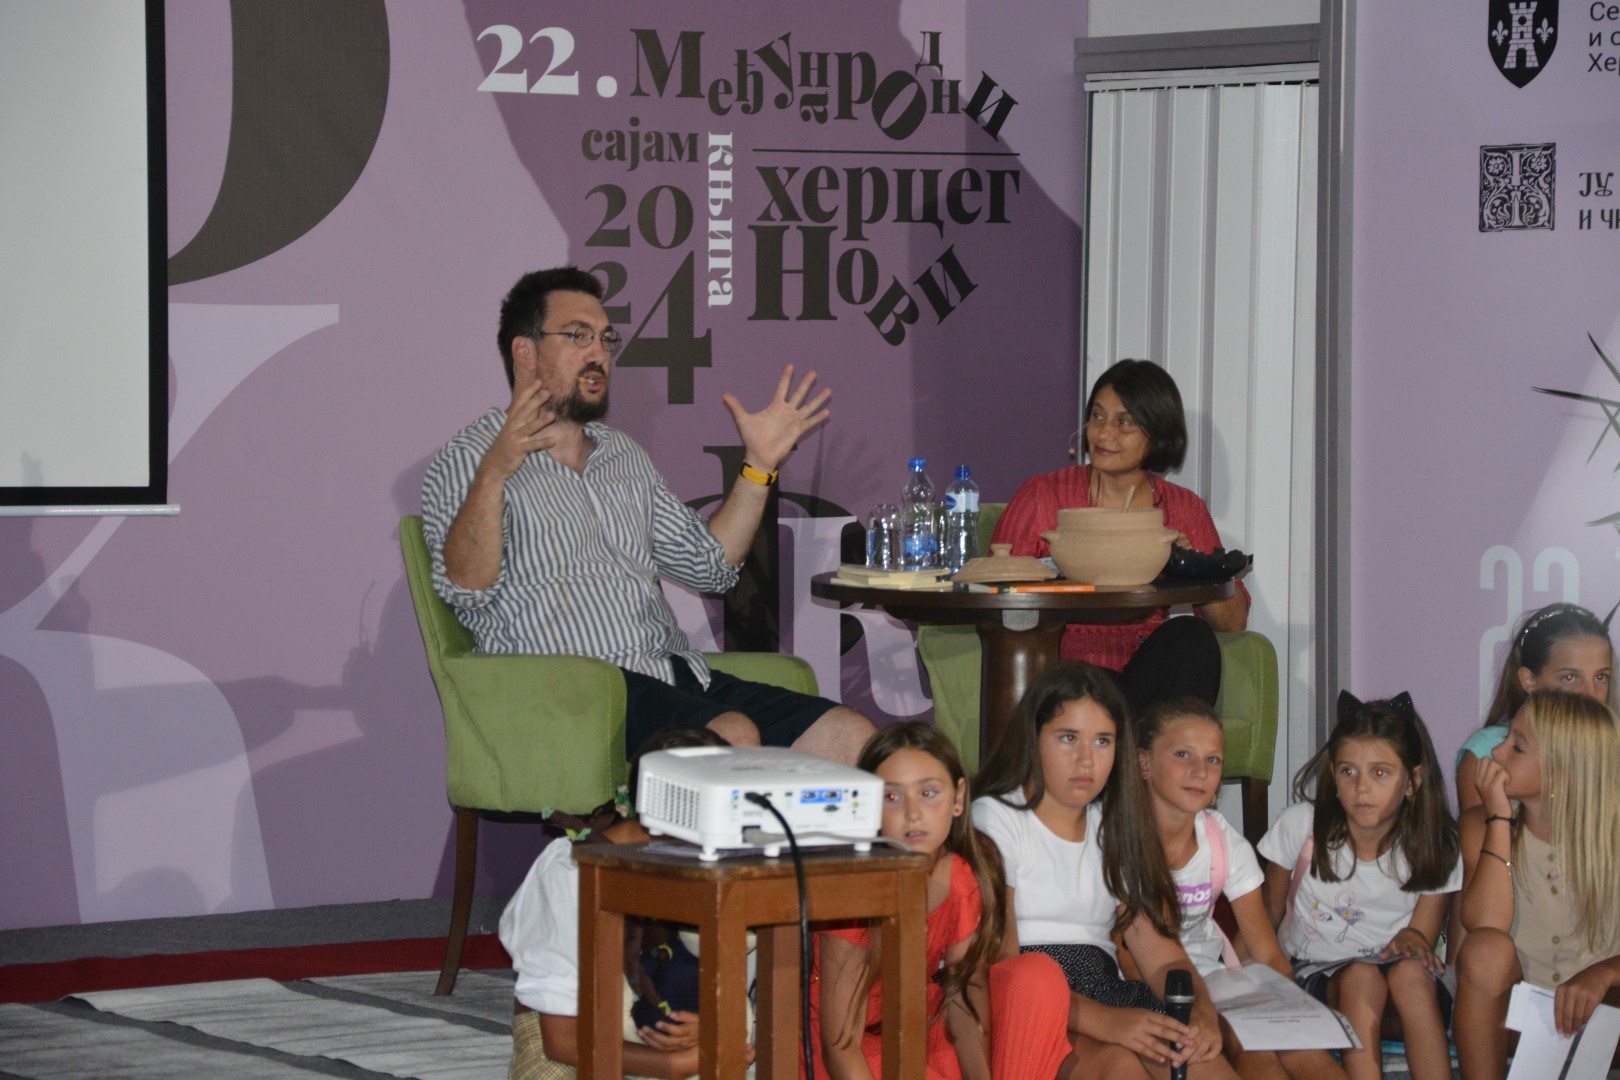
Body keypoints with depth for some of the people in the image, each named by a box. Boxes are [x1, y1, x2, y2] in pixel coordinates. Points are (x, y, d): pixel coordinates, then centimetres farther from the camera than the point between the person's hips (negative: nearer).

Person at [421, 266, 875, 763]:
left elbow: (710, 565, 26)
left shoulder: (623, 455, 27)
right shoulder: (472, 458, 4)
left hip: (677, 675, 7)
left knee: (852, 737, -14)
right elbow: (467, 588, -13)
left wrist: (759, 465, 17)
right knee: (732, 737, -35)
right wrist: (494, 474, -27)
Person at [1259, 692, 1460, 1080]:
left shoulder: (1432, 848, -5)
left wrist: (1411, 942, -26)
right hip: (1317, 980, -1)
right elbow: (1269, 914, 2)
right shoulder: (1300, 827, -6)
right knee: (1362, 977, -35)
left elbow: (1421, 940, -2)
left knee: (1410, 973, -34)